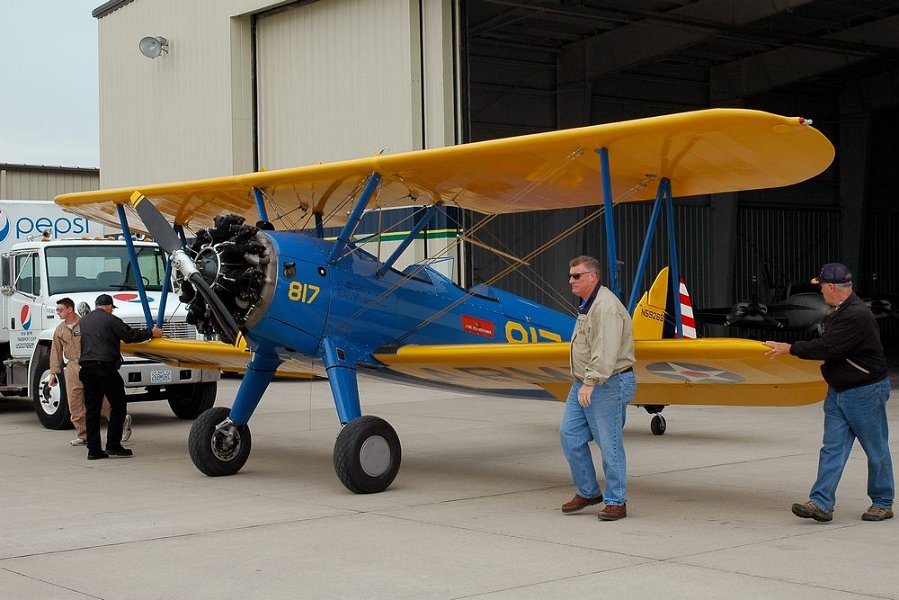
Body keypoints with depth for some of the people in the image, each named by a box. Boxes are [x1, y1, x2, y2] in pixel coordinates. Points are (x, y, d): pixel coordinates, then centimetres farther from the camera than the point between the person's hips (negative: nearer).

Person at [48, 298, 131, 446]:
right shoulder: (60, 330, 10)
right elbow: (56, 352, 14)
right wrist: (53, 373, 9)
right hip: (72, 367, 5)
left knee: (100, 398, -3)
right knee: (75, 403, 2)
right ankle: (83, 434, 11)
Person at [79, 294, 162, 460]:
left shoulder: (84, 320, 17)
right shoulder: (110, 320, -4)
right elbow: (130, 335, -4)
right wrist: (151, 333, 8)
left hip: (87, 368, 7)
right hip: (106, 367, -7)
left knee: (92, 409, 7)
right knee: (118, 406, 3)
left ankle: (93, 449, 5)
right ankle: (113, 445, -3)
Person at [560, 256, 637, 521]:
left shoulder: (605, 307, -18)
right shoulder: (587, 305, 17)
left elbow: (605, 352, -27)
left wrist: (590, 382, -31)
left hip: (608, 385, -10)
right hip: (583, 384, 10)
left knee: (609, 444, -4)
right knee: (570, 434, 7)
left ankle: (616, 502, 7)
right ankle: (588, 492, 19)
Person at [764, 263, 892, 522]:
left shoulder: (856, 315, -23)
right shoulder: (838, 312, 11)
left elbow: (827, 348, -25)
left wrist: (790, 348, -16)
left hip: (866, 391, -9)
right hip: (839, 391, 9)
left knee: (876, 450, 5)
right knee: (832, 448, 1)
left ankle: (883, 503, 18)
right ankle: (822, 503, -2)